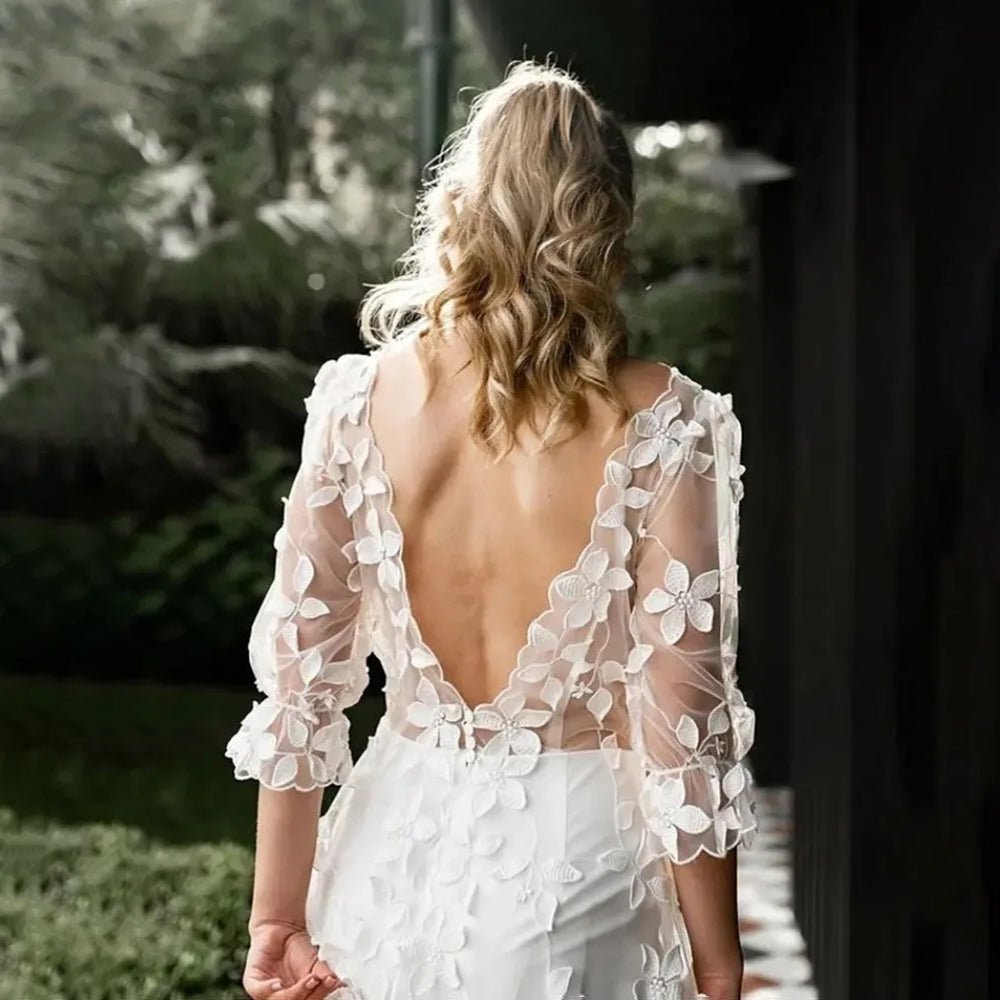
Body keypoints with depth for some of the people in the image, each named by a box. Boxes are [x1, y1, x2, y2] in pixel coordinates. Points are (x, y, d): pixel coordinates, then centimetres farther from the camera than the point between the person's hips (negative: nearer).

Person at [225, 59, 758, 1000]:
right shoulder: (659, 424, -13)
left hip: (404, 845, 3)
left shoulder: (356, 400, -6)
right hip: (578, 851, -2)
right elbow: (683, 724, -13)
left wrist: (277, 917, 4)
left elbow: (298, 679, -5)